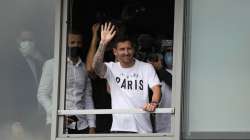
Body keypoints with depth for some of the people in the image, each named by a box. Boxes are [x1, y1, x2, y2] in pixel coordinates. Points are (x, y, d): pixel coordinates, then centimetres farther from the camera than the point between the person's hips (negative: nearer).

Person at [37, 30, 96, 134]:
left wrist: (92, 125, 6)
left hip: (81, 125, 3)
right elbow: (42, 95, 0)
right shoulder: (51, 64, 4)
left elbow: (88, 98, 16)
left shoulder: (84, 68, 16)